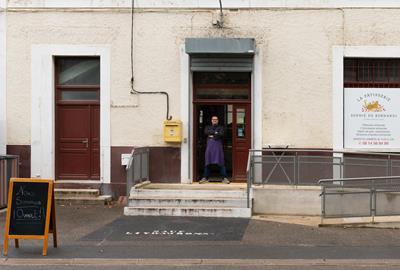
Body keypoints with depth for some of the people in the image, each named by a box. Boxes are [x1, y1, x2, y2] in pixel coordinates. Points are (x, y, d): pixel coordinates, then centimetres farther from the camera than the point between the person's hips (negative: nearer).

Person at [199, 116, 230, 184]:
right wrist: (215, 132, -5)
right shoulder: (208, 127, 22)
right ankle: (205, 178, 3)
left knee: (221, 163, -7)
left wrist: (211, 135, -3)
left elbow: (221, 134, -4)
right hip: (209, 147, 2)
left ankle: (225, 178, -8)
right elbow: (206, 132, 0)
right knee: (207, 163, -1)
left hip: (218, 146, -2)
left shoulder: (220, 127, 16)